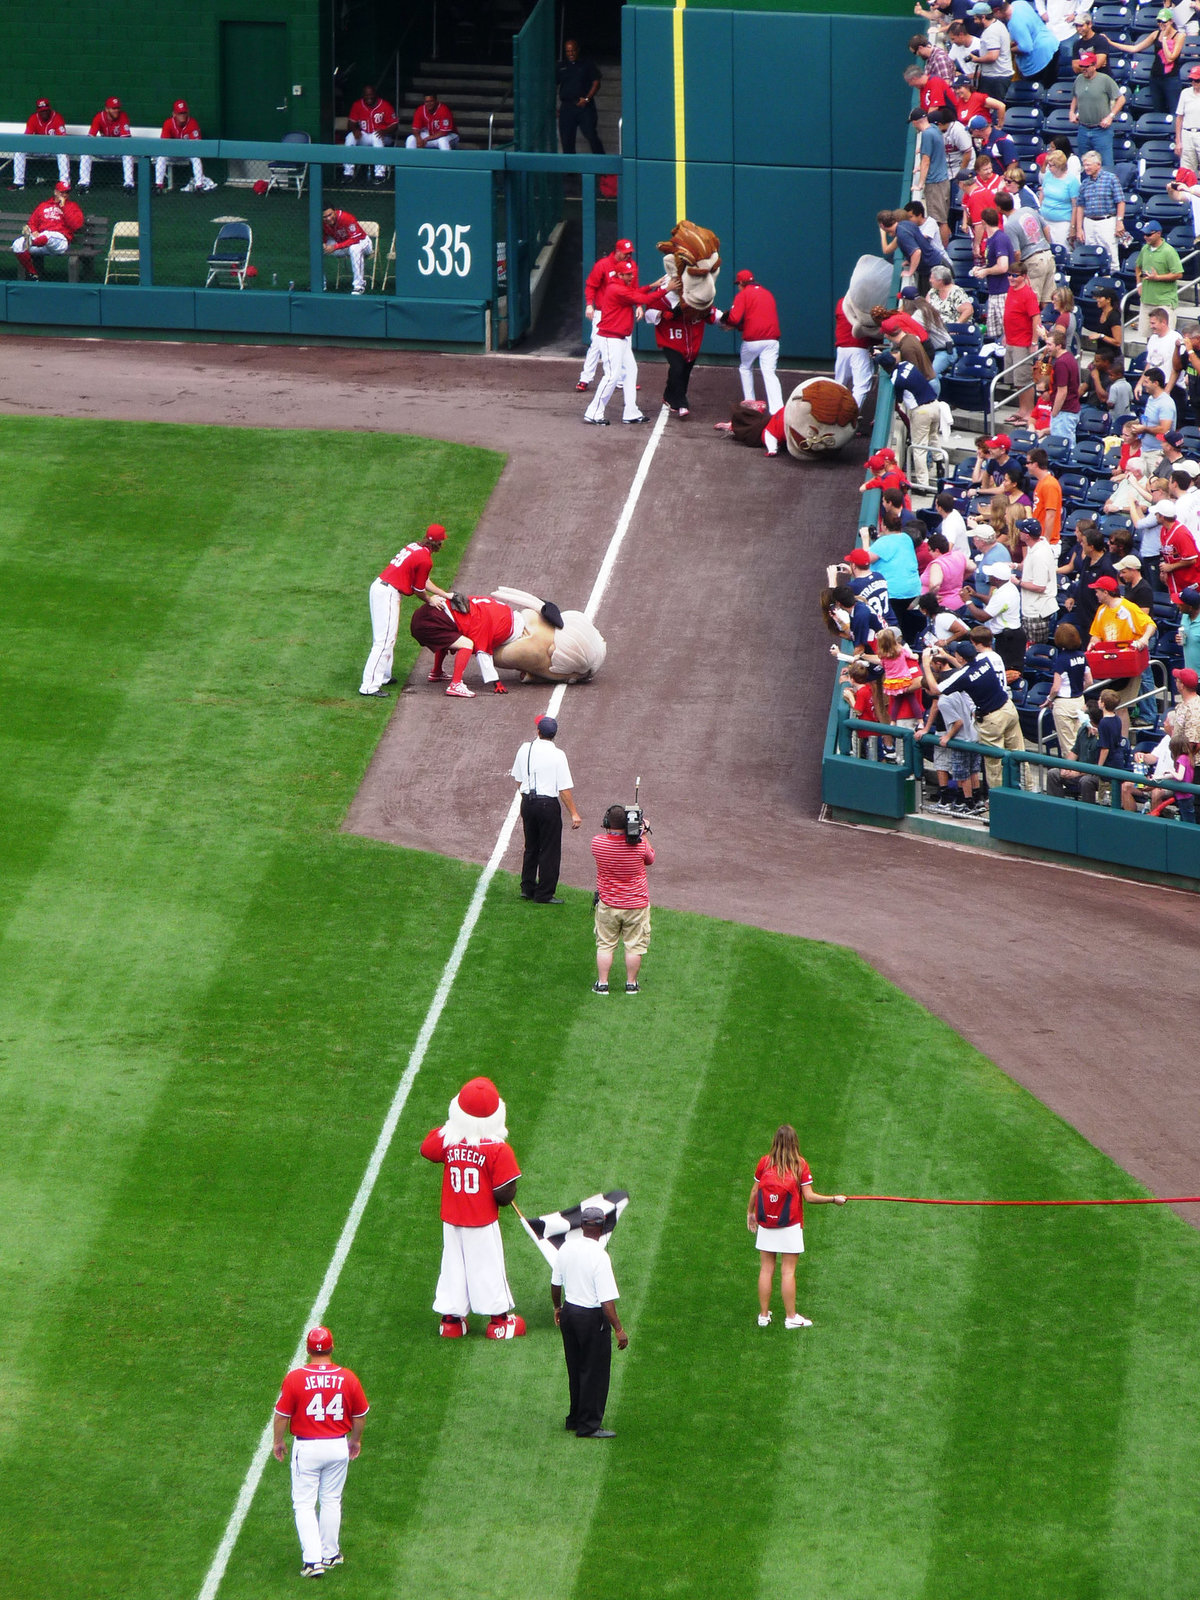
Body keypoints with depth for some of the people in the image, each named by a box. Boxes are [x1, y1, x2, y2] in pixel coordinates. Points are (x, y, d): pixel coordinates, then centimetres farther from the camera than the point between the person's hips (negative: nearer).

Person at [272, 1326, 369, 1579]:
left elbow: (282, 1414, -7)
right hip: (338, 1446, 3)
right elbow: (360, 1415, 4)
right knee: (331, 1501, 18)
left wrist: (278, 1441, 10)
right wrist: (356, 1440, 22)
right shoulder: (348, 1378, -6)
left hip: (306, 1447, -3)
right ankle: (330, 1554, 26)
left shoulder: (295, 1377, -14)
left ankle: (312, 1559, -6)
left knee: (304, 1504, 5)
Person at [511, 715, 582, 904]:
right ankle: (544, 894, 6)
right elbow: (564, 789, -14)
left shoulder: (525, 749, 1)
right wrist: (574, 814, -8)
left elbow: (518, 778, 12)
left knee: (531, 846, 20)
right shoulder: (557, 755, -14)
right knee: (549, 850, 4)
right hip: (548, 803, -5)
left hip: (527, 801, 5)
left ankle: (527, 888, 27)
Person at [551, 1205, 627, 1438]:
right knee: (595, 1372, 4)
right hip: (593, 1318, -7)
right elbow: (607, 1300, -24)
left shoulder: (566, 1248, -2)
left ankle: (575, 1419, 30)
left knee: (575, 1369, 19)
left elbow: (555, 1283, 11)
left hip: (569, 1312, 7)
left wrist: (557, 1307, 29)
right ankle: (589, 1425, 7)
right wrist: (618, 1329, -20)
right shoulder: (599, 1257, -22)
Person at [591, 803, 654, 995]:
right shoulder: (639, 845, -19)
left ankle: (602, 983, 15)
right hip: (636, 905, -1)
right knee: (634, 946, 12)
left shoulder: (597, 842, -15)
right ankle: (631, 984, 20)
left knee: (605, 945, 13)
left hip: (607, 904, 1)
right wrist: (643, 834, 8)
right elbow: (650, 860, 2)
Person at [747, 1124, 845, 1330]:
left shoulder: (764, 1162, -2)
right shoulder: (800, 1165, -8)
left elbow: (754, 1191, 6)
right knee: (788, 1271, 2)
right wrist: (834, 1199, 3)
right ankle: (791, 1317, 6)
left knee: (766, 1269, 8)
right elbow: (809, 1197, -10)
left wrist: (750, 1212, 21)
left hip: (765, 1224, 2)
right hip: (790, 1226, -2)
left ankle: (764, 1315, 12)